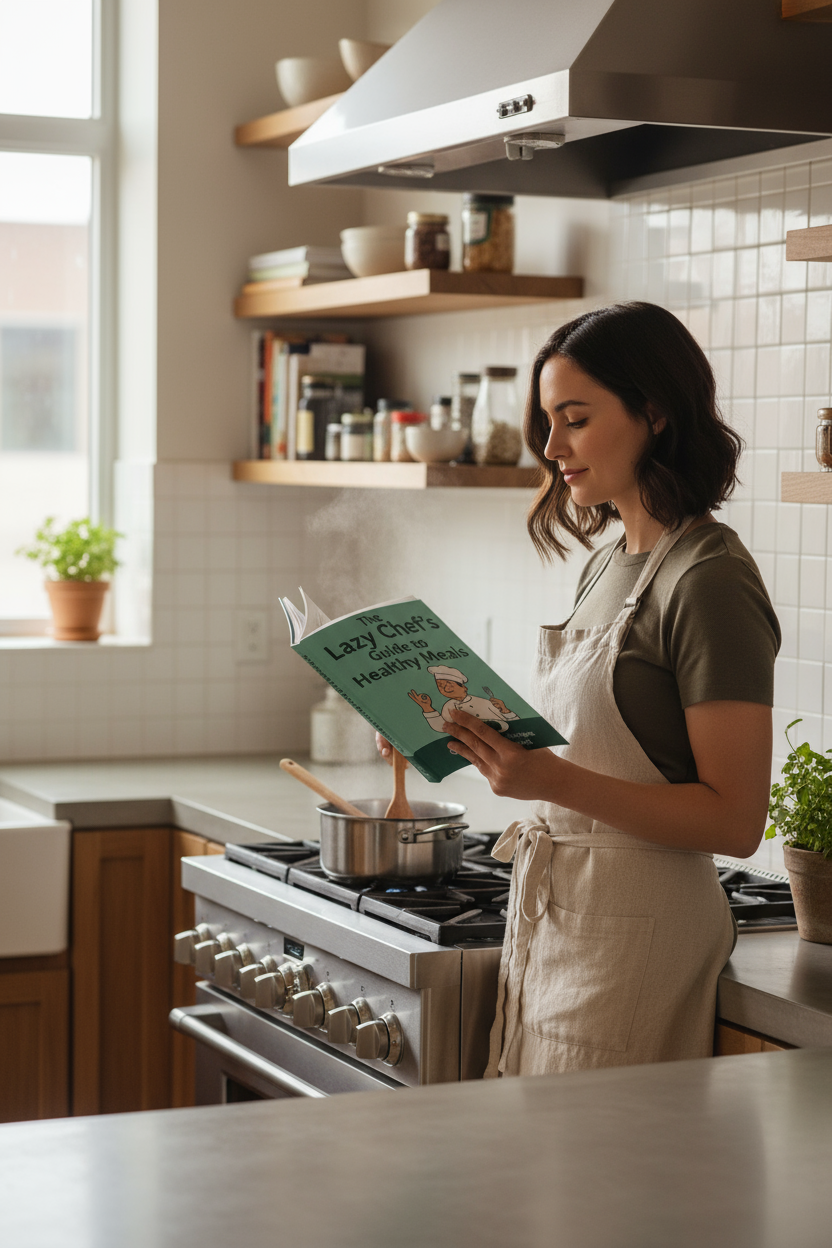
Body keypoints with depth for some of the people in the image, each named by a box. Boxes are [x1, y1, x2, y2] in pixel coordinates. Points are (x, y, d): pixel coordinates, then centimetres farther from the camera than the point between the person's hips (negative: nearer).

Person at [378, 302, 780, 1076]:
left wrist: (555, 781, -26)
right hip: (551, 918, 8)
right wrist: (469, 738, 4)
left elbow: (734, 821, -18)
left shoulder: (711, 583, -14)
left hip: (634, 936, -8)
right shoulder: (609, 566, 12)